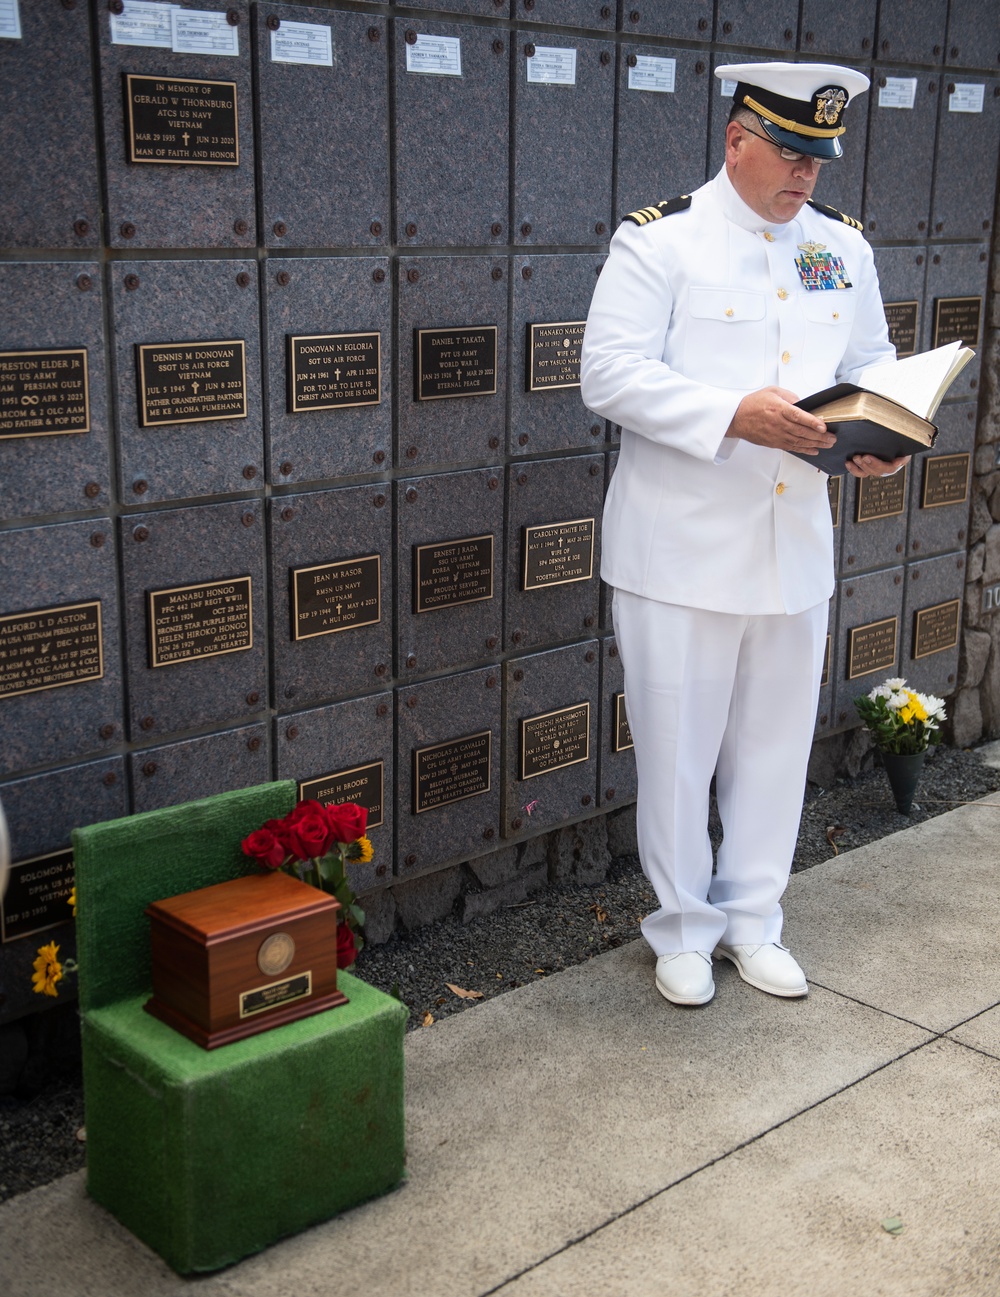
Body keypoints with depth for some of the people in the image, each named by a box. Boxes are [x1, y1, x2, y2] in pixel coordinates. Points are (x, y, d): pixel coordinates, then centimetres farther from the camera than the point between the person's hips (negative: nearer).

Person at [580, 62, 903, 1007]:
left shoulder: (843, 248, 10)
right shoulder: (659, 240, -8)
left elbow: (872, 364, 17)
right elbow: (610, 374, -16)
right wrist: (735, 414, -26)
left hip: (796, 545, 5)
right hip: (682, 548, -5)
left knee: (776, 742, 14)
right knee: (678, 745, 6)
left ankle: (751, 919, 33)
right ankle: (684, 928, 26)